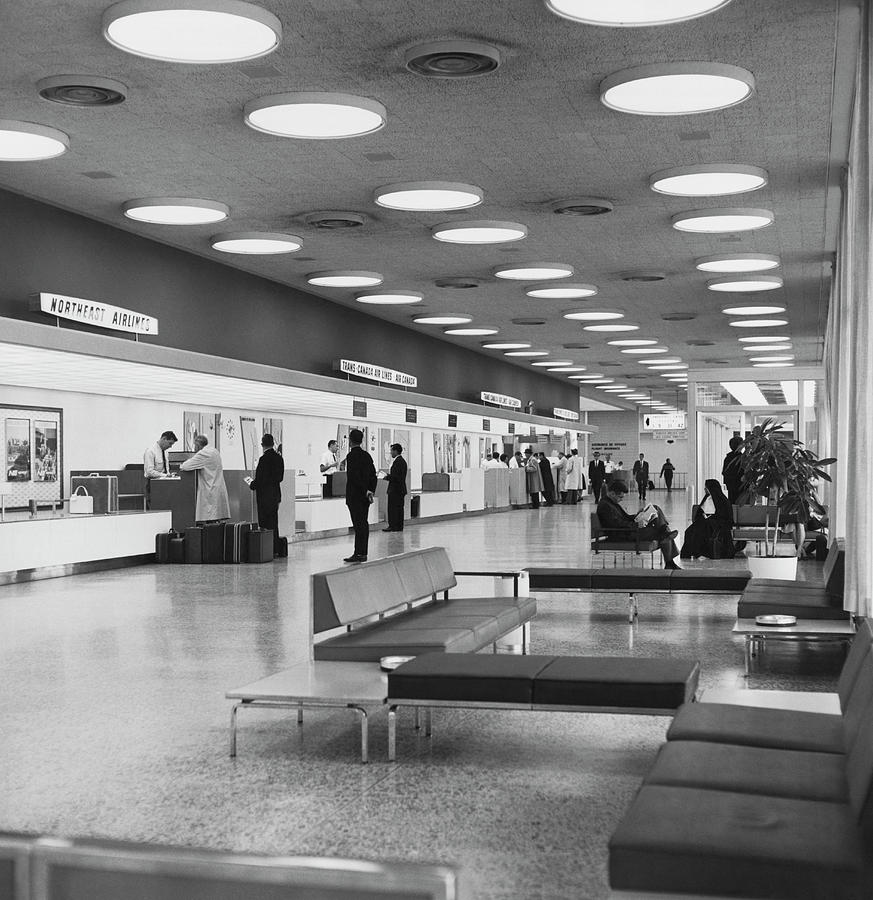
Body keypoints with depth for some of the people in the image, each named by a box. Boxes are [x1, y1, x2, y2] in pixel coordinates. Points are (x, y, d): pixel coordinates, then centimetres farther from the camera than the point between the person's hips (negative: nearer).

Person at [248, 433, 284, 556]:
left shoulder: (264, 459, -18)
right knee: (274, 523, 14)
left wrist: (252, 484, -1)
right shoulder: (278, 458, 5)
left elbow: (260, 479, -20)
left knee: (265, 524, -2)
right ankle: (276, 550, 18)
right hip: (276, 494, 8)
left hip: (265, 496, -8)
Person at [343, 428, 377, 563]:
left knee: (359, 525, -7)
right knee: (363, 524, 11)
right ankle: (362, 553, 15)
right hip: (365, 496, 8)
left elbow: (355, 477, -20)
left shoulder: (351, 456, -13)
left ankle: (359, 554, -6)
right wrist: (371, 491, 10)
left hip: (355, 496, -8)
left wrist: (366, 491, -14)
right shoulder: (367, 455, 11)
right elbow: (373, 475, 12)